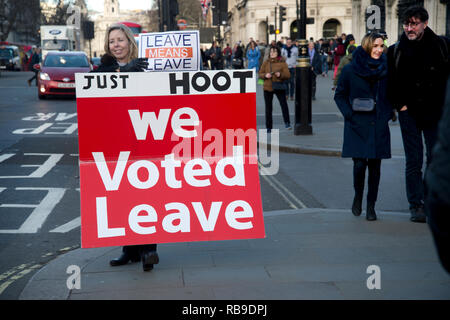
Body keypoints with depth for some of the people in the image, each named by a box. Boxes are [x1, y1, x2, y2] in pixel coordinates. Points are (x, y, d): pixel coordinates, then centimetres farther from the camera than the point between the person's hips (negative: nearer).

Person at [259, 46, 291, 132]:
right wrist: (265, 75, -11)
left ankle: (287, 123, -8)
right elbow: (260, 74, 10)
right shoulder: (266, 63, 8)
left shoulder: (282, 63, 0)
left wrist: (280, 75, -21)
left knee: (284, 104, -19)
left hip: (279, 87, -2)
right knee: (268, 108, 6)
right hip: (268, 87, 3)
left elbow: (287, 75, -3)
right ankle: (268, 127, 15)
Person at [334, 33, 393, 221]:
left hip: (379, 126, 3)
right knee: (360, 163, -10)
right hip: (357, 126, -2)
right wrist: (349, 114, -6)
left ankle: (371, 205, 16)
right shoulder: (350, 70, -3)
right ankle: (358, 196, 18)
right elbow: (340, 95, 5)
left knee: (375, 166, 3)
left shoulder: (385, 69, 6)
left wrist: (388, 113, 6)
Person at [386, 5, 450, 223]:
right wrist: (399, 105, -1)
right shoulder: (395, 51, 2)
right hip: (409, 111, 0)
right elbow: (390, 82, 7)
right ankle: (415, 205, 6)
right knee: (413, 160, 0)